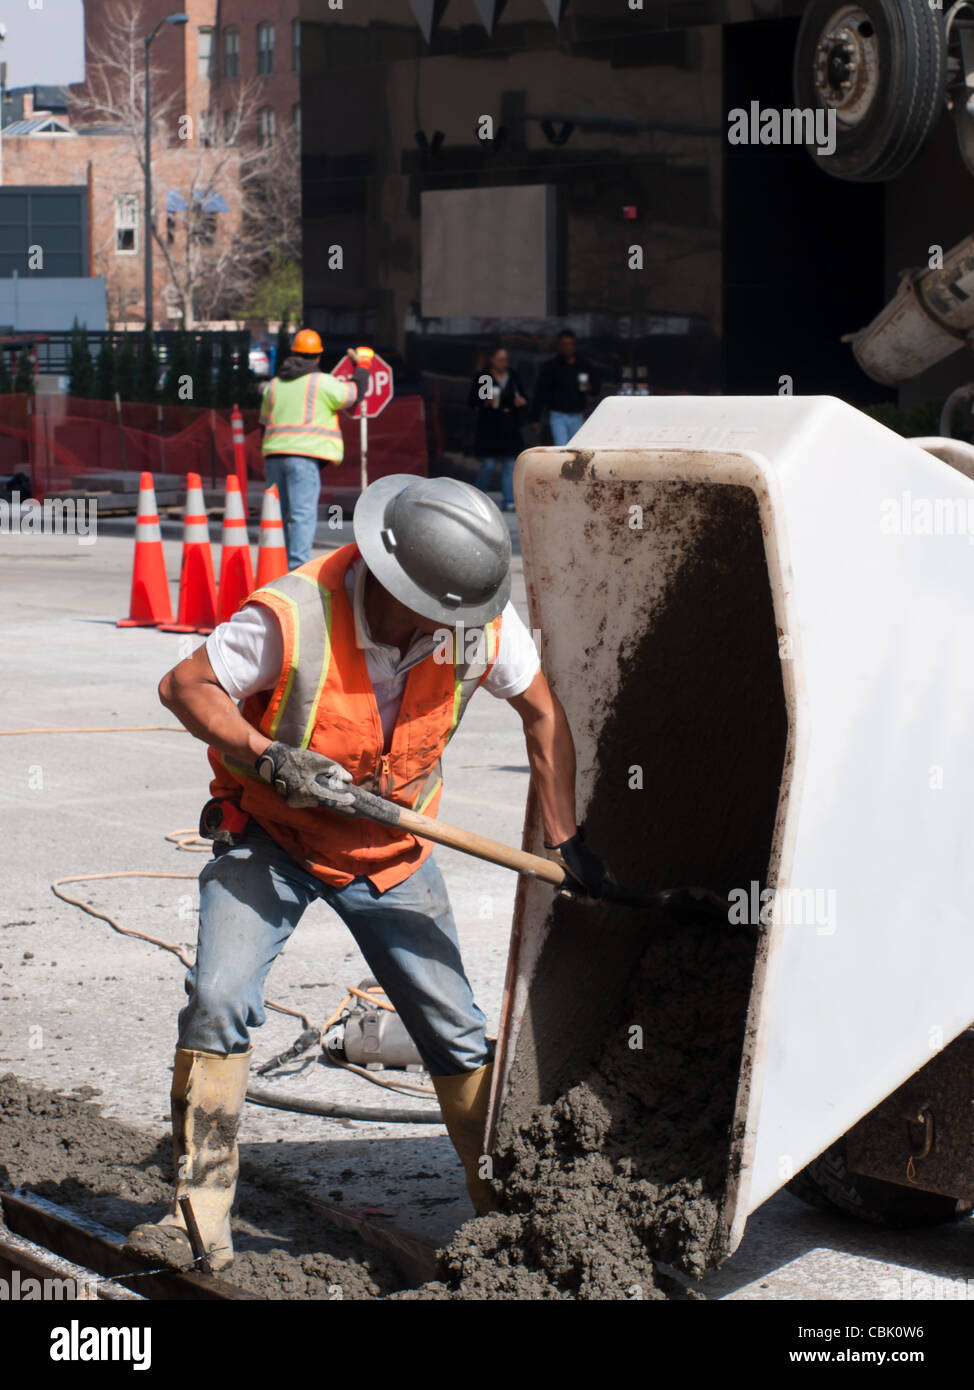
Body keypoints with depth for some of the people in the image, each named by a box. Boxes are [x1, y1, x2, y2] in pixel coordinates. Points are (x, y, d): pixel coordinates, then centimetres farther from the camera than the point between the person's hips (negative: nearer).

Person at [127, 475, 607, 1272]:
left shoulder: (482, 625, -17)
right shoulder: (294, 617, -29)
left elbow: (542, 711, 0)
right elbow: (185, 686, -18)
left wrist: (565, 842, 2)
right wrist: (269, 758, -33)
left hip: (393, 854, 3)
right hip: (270, 839, -3)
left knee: (456, 1030, 3)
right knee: (218, 1002, -19)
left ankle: (507, 1207, 22)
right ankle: (201, 1221, -11)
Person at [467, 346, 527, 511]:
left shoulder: (513, 377, 14)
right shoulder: (482, 378, 0)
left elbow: (522, 397, 23)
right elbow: (471, 401, -2)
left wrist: (521, 401, 1)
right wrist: (485, 402, -20)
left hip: (510, 428, 4)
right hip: (489, 428, -4)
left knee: (510, 464, 1)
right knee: (488, 464, -7)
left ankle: (509, 501, 2)